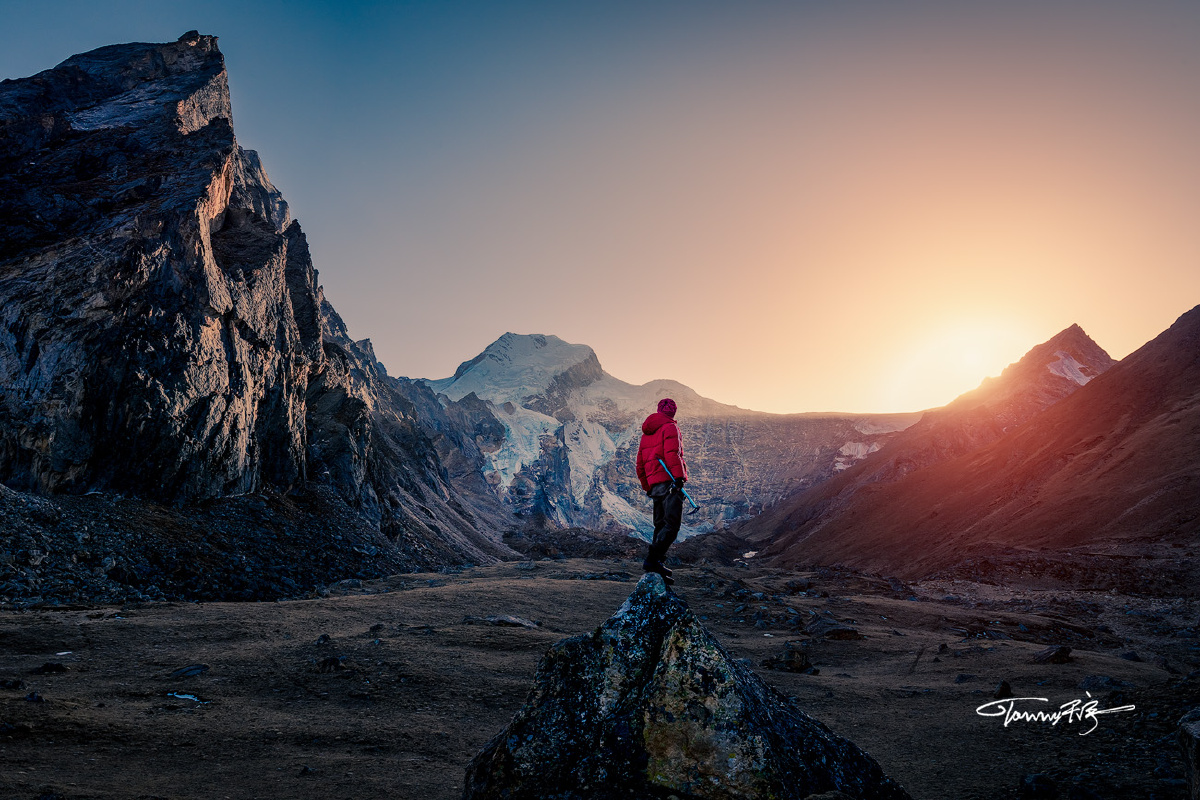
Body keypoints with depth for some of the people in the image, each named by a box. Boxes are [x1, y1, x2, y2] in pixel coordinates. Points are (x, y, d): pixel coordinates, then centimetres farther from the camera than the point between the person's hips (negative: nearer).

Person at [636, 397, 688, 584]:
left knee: (661, 526, 13)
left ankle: (654, 562, 11)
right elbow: (672, 453, -18)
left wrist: (646, 486, 29)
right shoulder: (670, 427, -1)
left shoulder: (646, 432, 23)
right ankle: (652, 560, -22)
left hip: (654, 484, 8)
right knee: (672, 525, -13)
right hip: (669, 481, -8)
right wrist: (679, 476, -24)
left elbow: (640, 463, 24)